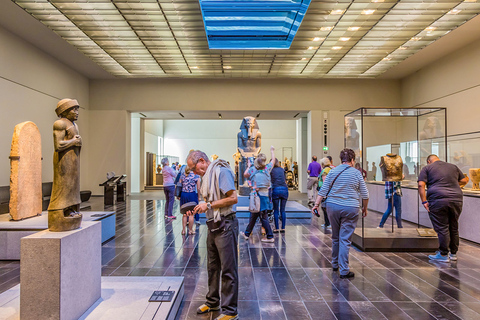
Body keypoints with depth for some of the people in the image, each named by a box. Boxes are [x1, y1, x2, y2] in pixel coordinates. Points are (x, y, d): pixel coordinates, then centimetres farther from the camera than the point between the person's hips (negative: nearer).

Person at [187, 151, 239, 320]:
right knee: (212, 267, 19)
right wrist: (197, 209, 5)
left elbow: (233, 198, -20)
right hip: (213, 226, 9)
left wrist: (209, 205, -16)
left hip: (226, 225, -9)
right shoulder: (205, 177, 15)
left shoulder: (221, 171, -13)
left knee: (228, 269, 1)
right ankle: (213, 301, 36)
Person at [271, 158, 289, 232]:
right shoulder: (282, 169, 15)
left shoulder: (271, 170, 6)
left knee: (276, 210, 5)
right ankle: (283, 228, 12)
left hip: (276, 190, -3)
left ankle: (277, 228, 6)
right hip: (284, 189, 3)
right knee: (283, 210, 9)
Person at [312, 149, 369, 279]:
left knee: (335, 237, 17)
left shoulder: (333, 172, 2)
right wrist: (364, 208, 15)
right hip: (350, 209, -2)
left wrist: (316, 204, 2)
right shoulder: (356, 173, -2)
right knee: (345, 240, 1)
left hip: (333, 207, 3)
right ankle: (344, 271, 4)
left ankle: (335, 264, 32)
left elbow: (323, 190, -2)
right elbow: (365, 195, 2)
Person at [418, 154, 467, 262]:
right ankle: (453, 253, 26)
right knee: (454, 228, 16)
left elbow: (421, 185, -5)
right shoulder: (453, 166, 20)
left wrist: (424, 201, -5)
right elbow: (464, 180, 24)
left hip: (438, 200, -4)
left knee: (442, 228, 1)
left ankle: (443, 255, 8)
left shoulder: (427, 168, 7)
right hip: (457, 199, 5)